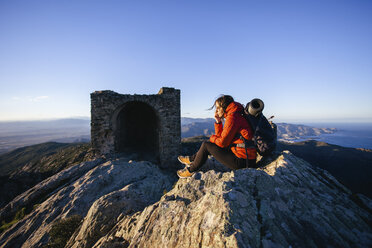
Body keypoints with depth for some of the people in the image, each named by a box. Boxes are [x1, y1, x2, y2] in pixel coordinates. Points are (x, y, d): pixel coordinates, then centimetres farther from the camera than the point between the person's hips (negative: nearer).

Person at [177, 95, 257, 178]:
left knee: (206, 145, -3)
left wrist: (212, 138, 4)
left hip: (241, 161, -10)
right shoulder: (236, 116, 15)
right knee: (212, 144, 19)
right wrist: (218, 122, 5)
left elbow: (222, 142, -16)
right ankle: (192, 159, 32)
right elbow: (220, 137, 16)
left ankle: (190, 170, 14)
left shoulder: (232, 117, -16)